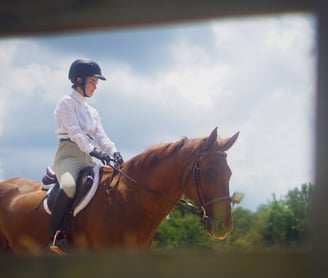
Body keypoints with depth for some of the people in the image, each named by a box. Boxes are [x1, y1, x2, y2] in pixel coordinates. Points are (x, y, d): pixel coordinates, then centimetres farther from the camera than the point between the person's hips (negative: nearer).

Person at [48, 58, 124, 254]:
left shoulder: (92, 111, 22)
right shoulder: (66, 103, -1)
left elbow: (101, 136, 9)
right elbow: (74, 131, -15)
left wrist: (114, 152, -12)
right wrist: (93, 150, -30)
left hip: (88, 159, 8)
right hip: (69, 155, -8)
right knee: (69, 187, -38)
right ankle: (53, 239, -32)